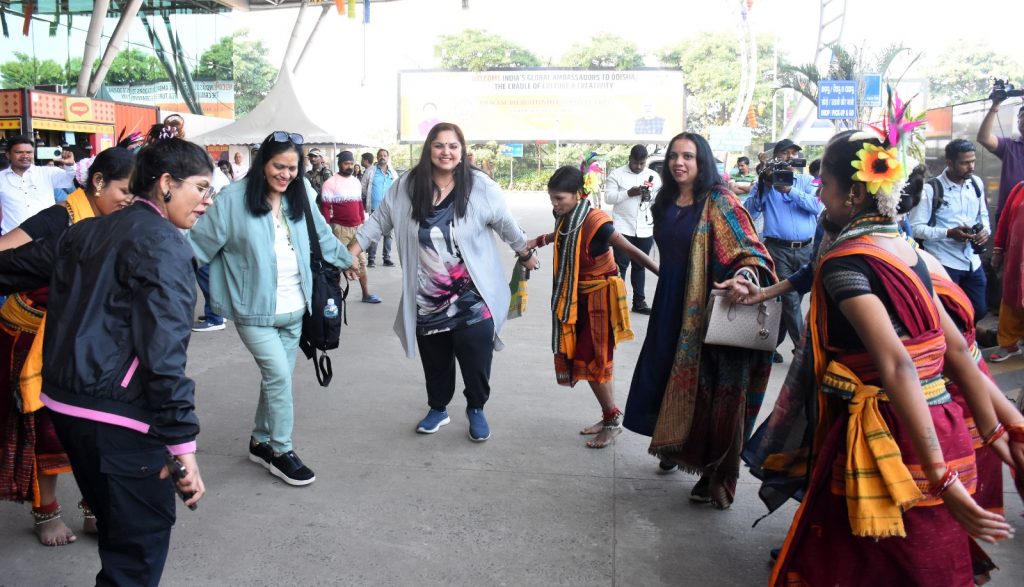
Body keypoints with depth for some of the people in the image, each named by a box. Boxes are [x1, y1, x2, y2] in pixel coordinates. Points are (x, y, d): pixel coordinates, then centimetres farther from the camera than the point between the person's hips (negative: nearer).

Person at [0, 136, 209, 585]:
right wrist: (182, 443, -22)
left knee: (118, 524, 23)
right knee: (145, 531, 3)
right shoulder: (164, 243, -13)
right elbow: (163, 349, -21)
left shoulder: (87, 231, 12)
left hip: (63, 400, 9)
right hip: (118, 412, -9)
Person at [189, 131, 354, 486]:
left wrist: (346, 259, 30)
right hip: (254, 310, -6)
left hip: (293, 310, 6)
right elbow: (200, 243, -9)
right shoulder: (235, 198, -12)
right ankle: (281, 452, 8)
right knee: (279, 376, -9)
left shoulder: (300, 197, 5)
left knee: (276, 378, 14)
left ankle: (261, 442, 32)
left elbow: (322, 237, 20)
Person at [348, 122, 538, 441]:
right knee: (435, 361, 16)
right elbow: (379, 221, 7)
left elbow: (507, 226, 4)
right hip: (427, 300, 2)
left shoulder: (480, 187, -8)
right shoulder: (406, 187, -3)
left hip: (472, 298, -2)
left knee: (476, 359, 2)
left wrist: (526, 255, 15)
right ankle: (438, 408, 41)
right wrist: (351, 253, 4)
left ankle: (476, 409, 30)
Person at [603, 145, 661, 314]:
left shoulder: (653, 176, 10)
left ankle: (639, 301, 20)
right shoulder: (616, 174, 0)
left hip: (645, 229, 3)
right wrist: (628, 193, -20)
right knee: (620, 266, -1)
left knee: (640, 266, 12)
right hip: (623, 229, -3)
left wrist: (651, 196, -13)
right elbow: (608, 197, -8)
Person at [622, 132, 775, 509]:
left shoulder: (718, 202, -10)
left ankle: (715, 475, 13)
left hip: (707, 310, -6)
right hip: (671, 308, 7)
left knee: (708, 389, -1)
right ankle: (674, 444, 37)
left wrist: (746, 272, -38)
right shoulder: (666, 204, 10)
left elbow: (750, 248, -17)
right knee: (666, 378, 13)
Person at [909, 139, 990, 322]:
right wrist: (948, 233, -24)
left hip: (972, 261, 6)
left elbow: (983, 214, 18)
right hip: (943, 264, -6)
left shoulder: (976, 183, 6)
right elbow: (915, 227, -14)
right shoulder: (931, 189, -14)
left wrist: (985, 230, -5)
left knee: (979, 310, 15)